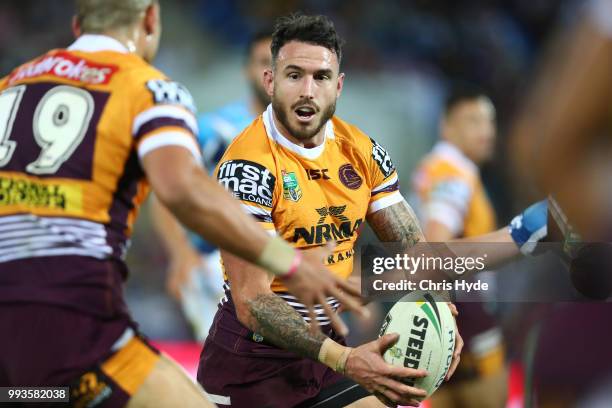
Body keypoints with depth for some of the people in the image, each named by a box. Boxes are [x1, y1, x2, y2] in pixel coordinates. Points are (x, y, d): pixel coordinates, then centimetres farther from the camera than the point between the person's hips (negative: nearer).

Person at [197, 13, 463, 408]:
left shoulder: (360, 150, 0)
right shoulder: (248, 165, -20)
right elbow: (251, 301, -26)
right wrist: (343, 360, -37)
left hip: (330, 347, 6)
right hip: (252, 362, -6)